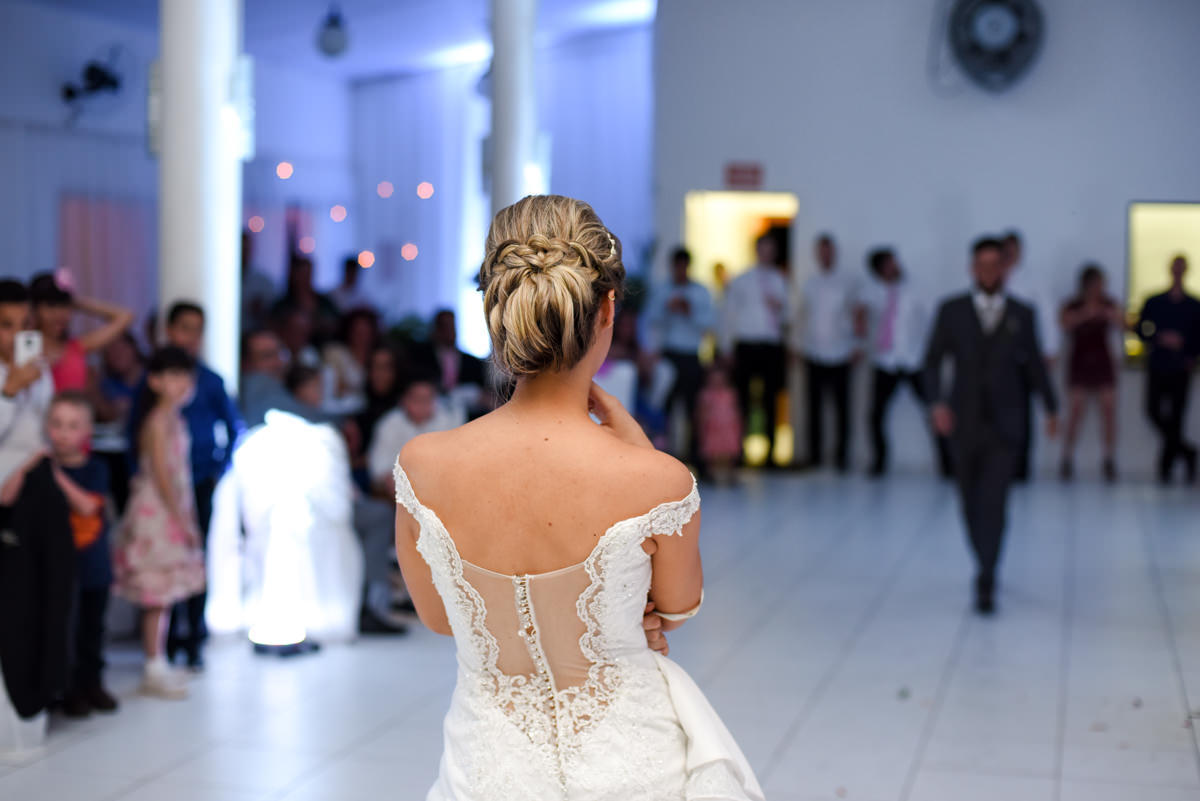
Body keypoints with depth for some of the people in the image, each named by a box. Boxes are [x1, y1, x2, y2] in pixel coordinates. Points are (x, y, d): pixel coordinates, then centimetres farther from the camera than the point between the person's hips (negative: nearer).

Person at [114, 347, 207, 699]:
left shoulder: (176, 418, 13)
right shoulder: (158, 421, -14)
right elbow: (161, 474, -18)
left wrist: (188, 517, 13)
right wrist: (181, 518, -16)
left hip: (175, 514, 9)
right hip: (156, 512, -9)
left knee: (165, 596, 13)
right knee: (157, 597, -3)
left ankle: (159, 664, 20)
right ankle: (154, 670, 4)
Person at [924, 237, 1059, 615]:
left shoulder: (1022, 315, 3)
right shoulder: (951, 311, 2)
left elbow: (1035, 364, 13)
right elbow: (933, 361, 2)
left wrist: (1051, 408, 20)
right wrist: (938, 402, -12)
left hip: (1004, 426, -1)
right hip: (963, 423, 1)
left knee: (994, 503, -12)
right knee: (971, 503, 12)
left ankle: (986, 584, -13)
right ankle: (985, 566, 32)